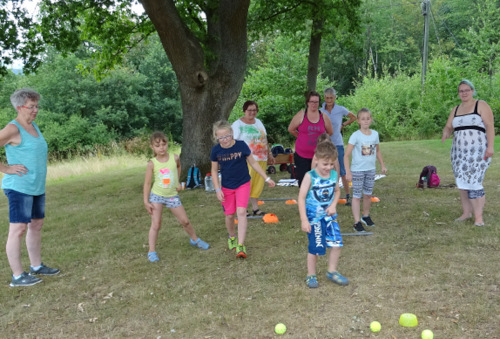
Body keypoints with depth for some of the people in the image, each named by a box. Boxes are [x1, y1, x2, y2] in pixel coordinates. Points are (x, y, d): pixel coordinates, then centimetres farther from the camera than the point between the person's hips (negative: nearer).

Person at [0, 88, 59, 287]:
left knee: (36, 225, 15)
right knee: (18, 229, -3)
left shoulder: (33, 126, 11)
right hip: (19, 188, -9)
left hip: (37, 187, 9)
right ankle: (17, 276, 5)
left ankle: (36, 266, 28)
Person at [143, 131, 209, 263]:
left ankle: (195, 239, 34)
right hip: (157, 196, -2)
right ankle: (152, 252, 7)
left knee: (185, 221, 10)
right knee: (156, 225, -3)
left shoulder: (174, 158, -6)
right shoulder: (152, 164, -12)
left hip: (172, 196, 2)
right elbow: (147, 183, -6)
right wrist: (146, 201, -8)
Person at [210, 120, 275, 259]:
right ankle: (232, 237, 38)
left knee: (241, 212, -16)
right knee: (230, 215, 8)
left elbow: (253, 163, -1)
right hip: (226, 187, 2)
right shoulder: (216, 150, -8)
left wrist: (267, 178, 3)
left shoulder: (241, 145, -12)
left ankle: (240, 245, -11)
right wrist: (217, 189, -5)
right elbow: (214, 171, 3)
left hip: (243, 184, -2)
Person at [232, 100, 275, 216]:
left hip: (261, 159, 6)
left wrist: (269, 154, 21)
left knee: (258, 185, 8)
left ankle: (255, 208, 18)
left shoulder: (258, 122, 17)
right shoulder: (237, 124, -3)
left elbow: (265, 140, 23)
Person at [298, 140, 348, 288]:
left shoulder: (334, 175, -2)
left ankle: (332, 271, 22)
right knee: (315, 247, 4)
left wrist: (333, 205, -3)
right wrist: (304, 220, -18)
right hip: (314, 217, -4)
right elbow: (301, 198, -15)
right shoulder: (310, 176, -16)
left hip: (329, 216, 4)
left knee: (337, 243, 1)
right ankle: (311, 275, 23)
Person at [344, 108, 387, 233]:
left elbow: (377, 151, 19)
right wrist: (348, 172, -20)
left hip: (371, 169, 5)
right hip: (357, 170, -5)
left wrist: (382, 165, 18)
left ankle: (366, 216, 35)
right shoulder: (355, 136, -13)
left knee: (368, 194, 16)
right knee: (357, 196, 1)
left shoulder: (375, 134, 2)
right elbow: (346, 155, -15)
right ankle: (357, 222, 5)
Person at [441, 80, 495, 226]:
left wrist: (490, 146, -17)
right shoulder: (455, 110, 14)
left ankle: (478, 217, -6)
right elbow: (448, 127, 12)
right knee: (462, 183, 7)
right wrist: (445, 133, -13)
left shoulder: (481, 105, -2)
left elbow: (490, 126, -8)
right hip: (459, 152, 6)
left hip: (477, 151, -6)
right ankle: (466, 212, 16)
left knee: (474, 182, -12)